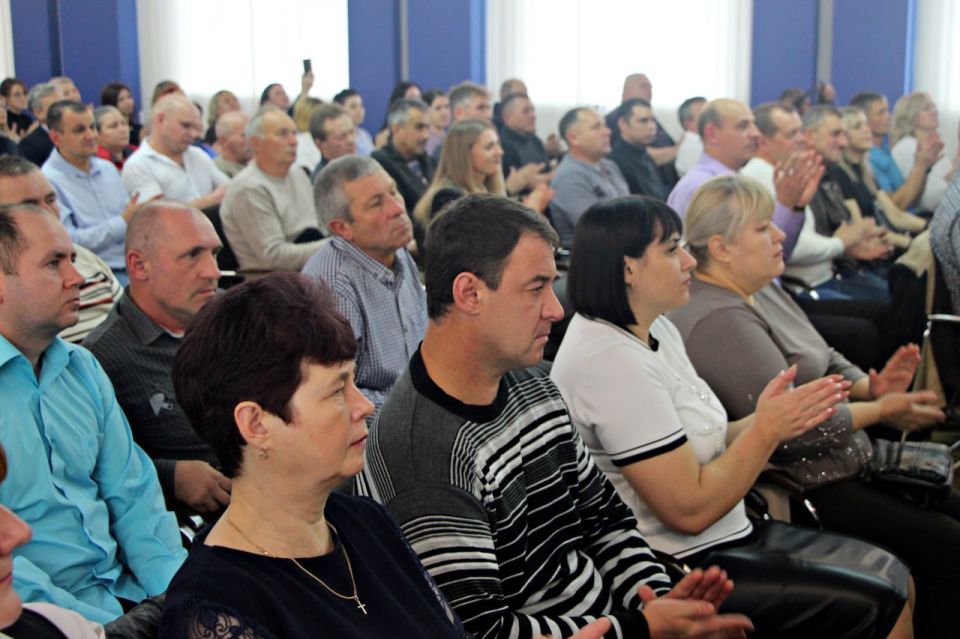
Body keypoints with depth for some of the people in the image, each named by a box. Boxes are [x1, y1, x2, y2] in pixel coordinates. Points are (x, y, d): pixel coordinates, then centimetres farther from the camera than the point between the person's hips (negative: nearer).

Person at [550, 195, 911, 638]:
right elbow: (690, 509, -23)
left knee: (892, 575, 10)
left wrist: (762, 423, -7)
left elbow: (692, 447, 9)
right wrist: (766, 430, -15)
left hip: (726, 536, 9)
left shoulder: (654, 329, 6)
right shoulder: (612, 362, -23)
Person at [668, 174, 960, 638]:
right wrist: (880, 411, -15)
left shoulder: (759, 287, 9)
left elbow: (825, 361, 16)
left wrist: (871, 385, -5)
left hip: (846, 459, 11)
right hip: (807, 489, -10)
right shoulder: (717, 320, -23)